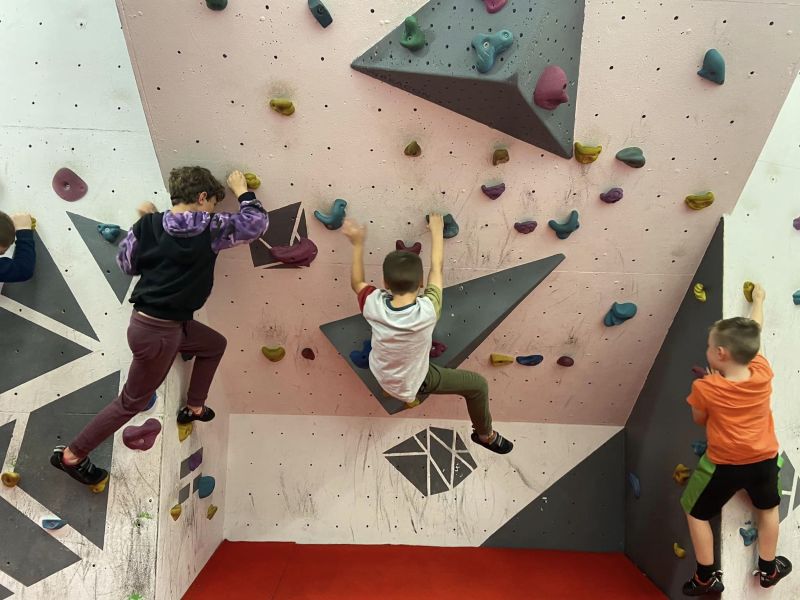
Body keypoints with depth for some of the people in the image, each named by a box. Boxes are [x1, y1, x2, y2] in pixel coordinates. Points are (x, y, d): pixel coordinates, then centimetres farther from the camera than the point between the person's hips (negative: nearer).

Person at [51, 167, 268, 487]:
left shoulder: (149, 223, -1)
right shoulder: (210, 228, -14)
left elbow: (127, 263, 11)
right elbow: (257, 221, -2)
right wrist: (242, 190, 13)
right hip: (157, 331, -8)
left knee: (215, 345, 27)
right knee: (132, 402, 10)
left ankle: (194, 408, 39)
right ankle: (71, 454, 24)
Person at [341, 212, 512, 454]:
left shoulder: (374, 305, -32)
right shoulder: (427, 312, -40)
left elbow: (357, 283, -6)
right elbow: (436, 268, -24)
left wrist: (358, 244, -7)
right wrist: (437, 230, -9)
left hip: (380, 373, 5)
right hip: (410, 384, -4)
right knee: (478, 384, 10)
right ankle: (485, 434, 35)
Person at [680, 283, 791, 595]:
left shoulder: (705, 388, -25)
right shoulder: (763, 373, -14)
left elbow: (699, 419, -6)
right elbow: (753, 333, 2)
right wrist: (758, 300, 18)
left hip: (724, 464, -4)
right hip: (764, 459, 5)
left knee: (695, 512, 16)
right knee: (768, 508, 30)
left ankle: (707, 578, 25)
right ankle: (768, 569, 46)